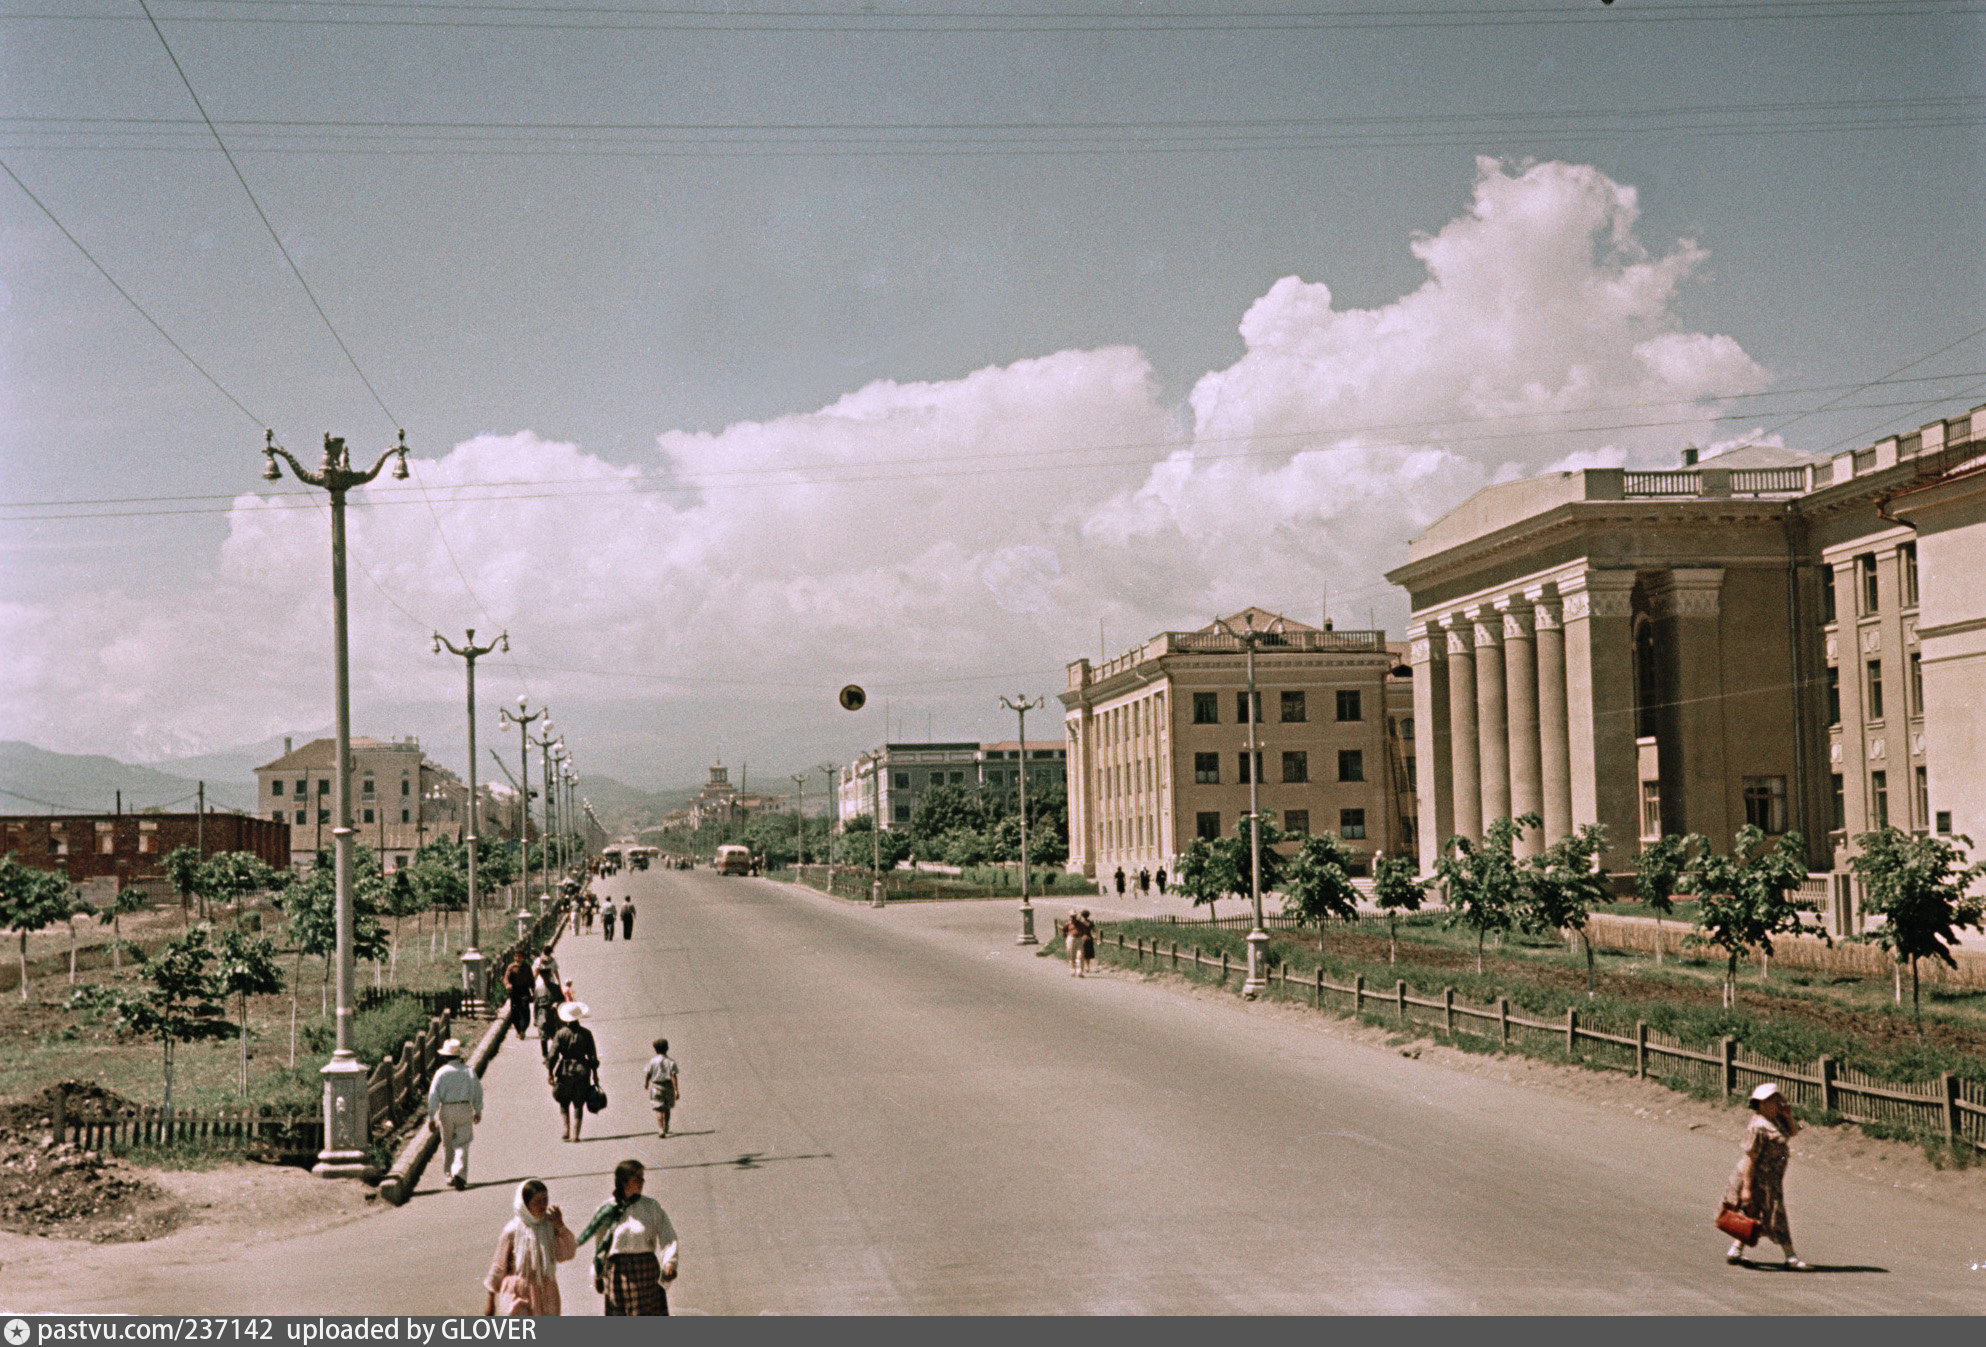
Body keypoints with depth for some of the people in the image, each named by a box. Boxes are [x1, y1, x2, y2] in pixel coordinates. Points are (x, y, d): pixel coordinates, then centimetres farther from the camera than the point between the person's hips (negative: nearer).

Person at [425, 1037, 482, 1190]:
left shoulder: (441, 1073, -3)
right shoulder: (469, 1072, 3)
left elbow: (433, 1096, -7)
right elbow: (478, 1093, 10)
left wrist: (431, 1118, -5)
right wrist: (478, 1112, 23)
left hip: (446, 1110, 0)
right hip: (464, 1109, 0)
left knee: (447, 1145, 16)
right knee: (462, 1145, -1)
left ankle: (449, 1175, 24)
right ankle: (460, 1174, -20)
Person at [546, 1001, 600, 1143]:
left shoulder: (561, 1033, -7)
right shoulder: (586, 1033, -3)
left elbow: (553, 1055, -9)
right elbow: (592, 1055, 0)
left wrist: (549, 1072, -3)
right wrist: (595, 1074, 8)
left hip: (565, 1072, -1)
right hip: (582, 1070, 1)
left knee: (564, 1102, 14)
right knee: (578, 1104, 7)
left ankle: (566, 1131, 2)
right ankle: (575, 1134, 3)